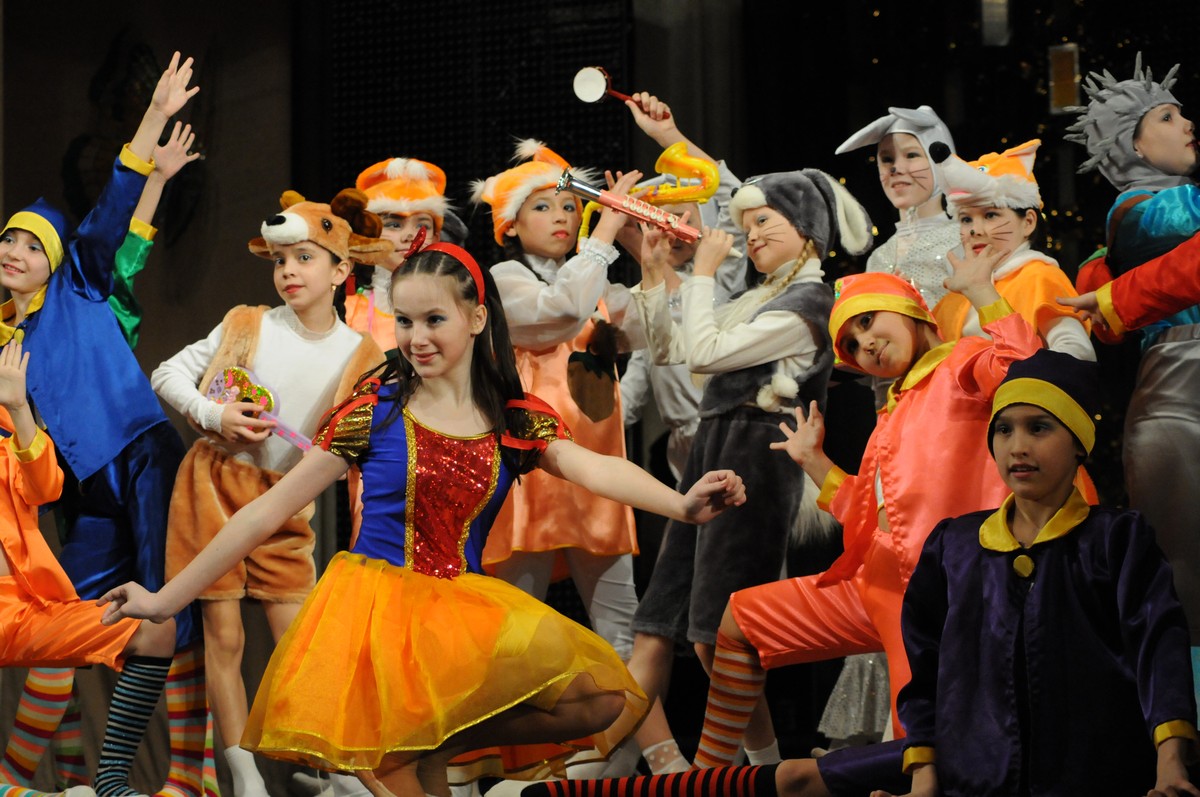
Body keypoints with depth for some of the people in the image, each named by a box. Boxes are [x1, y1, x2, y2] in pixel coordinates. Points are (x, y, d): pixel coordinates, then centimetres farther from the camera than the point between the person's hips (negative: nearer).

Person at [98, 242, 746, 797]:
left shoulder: (517, 422, 5)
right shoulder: (374, 411, -1)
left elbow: (596, 469, -14)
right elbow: (268, 511, -1)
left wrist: (681, 504, -36)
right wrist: (165, 600, -2)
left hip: (465, 609, 4)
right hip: (377, 604, -3)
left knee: (606, 703, -16)